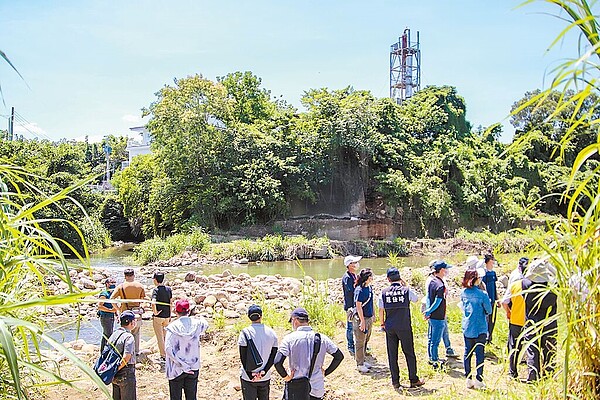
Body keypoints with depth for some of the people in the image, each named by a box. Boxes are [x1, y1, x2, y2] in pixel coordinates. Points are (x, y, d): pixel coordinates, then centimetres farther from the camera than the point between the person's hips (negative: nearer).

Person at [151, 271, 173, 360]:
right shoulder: (168, 289, 3)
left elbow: (153, 303, -30)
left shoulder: (156, 290, -14)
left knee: (160, 337, 4)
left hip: (158, 316, -5)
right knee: (166, 336, 18)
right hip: (166, 316, 5)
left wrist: (155, 312, -16)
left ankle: (163, 356, 6)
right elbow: (171, 303, 8)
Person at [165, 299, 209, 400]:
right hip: (193, 368, 3)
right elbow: (205, 324, 18)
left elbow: (168, 349, -21)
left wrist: (182, 365, -18)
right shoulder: (196, 324, -7)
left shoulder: (173, 327, -14)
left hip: (176, 370, -3)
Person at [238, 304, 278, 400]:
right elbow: (273, 356, -2)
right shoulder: (271, 333, 0)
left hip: (248, 378, -3)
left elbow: (243, 356, -12)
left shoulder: (245, 332, -10)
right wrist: (263, 372, -5)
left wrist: (250, 375, -8)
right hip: (265, 378, 3)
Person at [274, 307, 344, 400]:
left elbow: (277, 362, -21)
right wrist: (325, 372, 9)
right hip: (318, 389, 3)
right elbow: (339, 356, 4)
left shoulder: (289, 338, -11)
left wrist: (285, 376, -6)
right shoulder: (322, 338, 0)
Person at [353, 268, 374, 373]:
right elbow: (358, 306, -20)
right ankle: (359, 364, 10)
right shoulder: (359, 290, -20)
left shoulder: (369, 287, 5)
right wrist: (362, 321, -20)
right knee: (360, 343, 1)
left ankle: (362, 361, 30)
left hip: (369, 318, 9)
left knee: (366, 341, 18)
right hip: (361, 318, -9)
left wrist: (373, 315, 20)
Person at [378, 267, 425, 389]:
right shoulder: (406, 290, -6)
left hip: (390, 328, 2)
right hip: (404, 327, -2)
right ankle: (414, 380, 13)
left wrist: (382, 324, 17)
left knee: (392, 355, 9)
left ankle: (395, 381, 13)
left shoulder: (384, 292, -2)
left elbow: (381, 310, 4)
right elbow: (416, 299, 14)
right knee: (409, 353, 9)